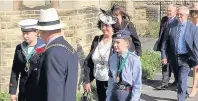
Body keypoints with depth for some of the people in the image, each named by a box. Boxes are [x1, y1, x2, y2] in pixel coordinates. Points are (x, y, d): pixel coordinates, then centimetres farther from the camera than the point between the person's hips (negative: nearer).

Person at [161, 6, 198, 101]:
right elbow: (165, 42, 4)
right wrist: (163, 56, -2)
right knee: (178, 78, 18)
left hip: (186, 58, -4)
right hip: (174, 57, 4)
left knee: (182, 80, -11)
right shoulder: (171, 26, 0)